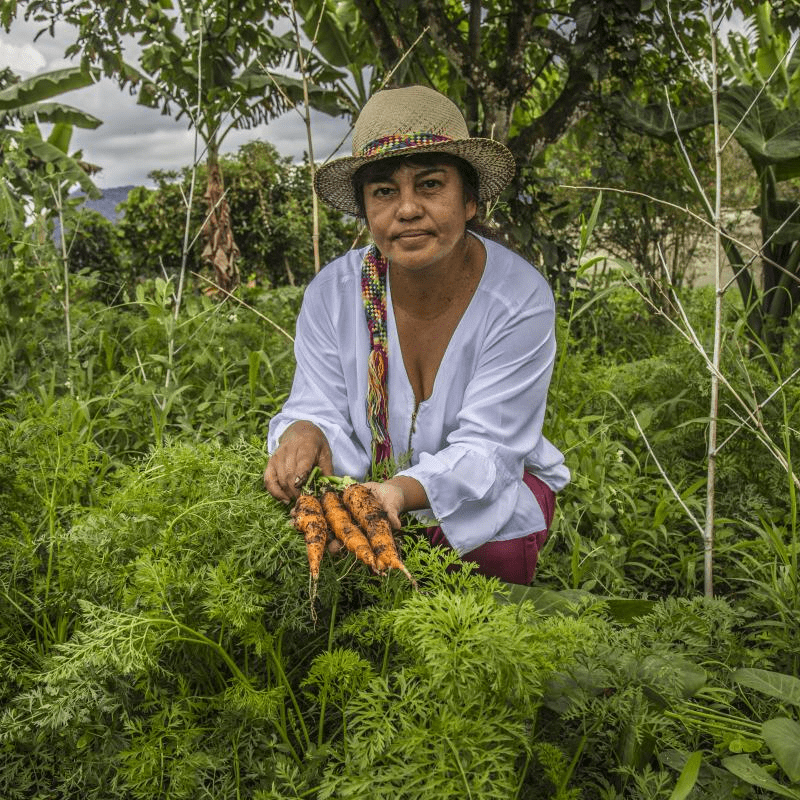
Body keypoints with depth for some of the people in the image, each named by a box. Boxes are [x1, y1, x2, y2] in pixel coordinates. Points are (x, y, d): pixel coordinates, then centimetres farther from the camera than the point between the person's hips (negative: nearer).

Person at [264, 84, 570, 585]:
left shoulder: (520, 299, -21)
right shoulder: (333, 294, -12)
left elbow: (484, 449, -24)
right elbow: (321, 409, -12)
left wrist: (402, 492, -46)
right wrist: (305, 433, -40)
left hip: (493, 486, -2)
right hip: (372, 482, 3)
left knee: (493, 547, -33)